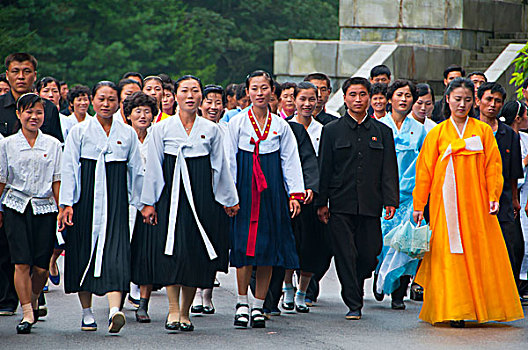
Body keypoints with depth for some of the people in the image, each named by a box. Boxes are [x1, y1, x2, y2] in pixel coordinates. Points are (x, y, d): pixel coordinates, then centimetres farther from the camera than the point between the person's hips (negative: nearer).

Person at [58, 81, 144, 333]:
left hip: (115, 199, 0)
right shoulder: (79, 131, 3)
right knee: (84, 251, 3)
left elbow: (136, 171, 14)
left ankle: (114, 310, -27)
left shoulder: (127, 133, 9)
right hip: (86, 196, 0)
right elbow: (69, 169, 0)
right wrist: (66, 203, -7)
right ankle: (87, 312, 15)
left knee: (115, 251, -14)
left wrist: (142, 203, 13)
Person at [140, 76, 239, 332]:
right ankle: (173, 309, -12)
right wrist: (149, 202, 3)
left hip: (202, 196, 1)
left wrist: (229, 200, 15)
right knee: (174, 249, -14)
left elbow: (220, 167, 14)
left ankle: (185, 312, 7)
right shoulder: (162, 129, 6)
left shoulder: (211, 130, 9)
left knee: (196, 254, -1)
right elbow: (153, 168, 6)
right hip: (171, 195, -1)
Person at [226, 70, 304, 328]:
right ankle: (242, 304, 1)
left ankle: (258, 306, 7)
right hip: (245, 188, -2)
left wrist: (294, 193, 2)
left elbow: (290, 161, 10)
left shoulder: (280, 126, 9)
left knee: (268, 247, 0)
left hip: (272, 190, 2)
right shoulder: (237, 123, 4)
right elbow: (229, 161, 2)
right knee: (245, 245, -8)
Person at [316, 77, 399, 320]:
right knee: (345, 255, -5)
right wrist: (321, 203, 0)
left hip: (370, 205, 1)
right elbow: (324, 169, 6)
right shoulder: (332, 131, 7)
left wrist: (390, 201, -2)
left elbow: (389, 170, 7)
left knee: (369, 255, 0)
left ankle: (354, 289, 28)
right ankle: (353, 305, 0)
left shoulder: (383, 132, 10)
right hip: (341, 204, -1)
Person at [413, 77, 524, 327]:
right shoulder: (437, 134, 7)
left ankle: (479, 307, 10)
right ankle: (453, 311, -6)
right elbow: (424, 172, 7)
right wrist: (418, 205, 4)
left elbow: (493, 166, 6)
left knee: (482, 254, -1)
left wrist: (494, 197, -5)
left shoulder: (483, 131, 9)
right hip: (446, 203, -1)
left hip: (477, 203, 1)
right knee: (450, 256, -7)